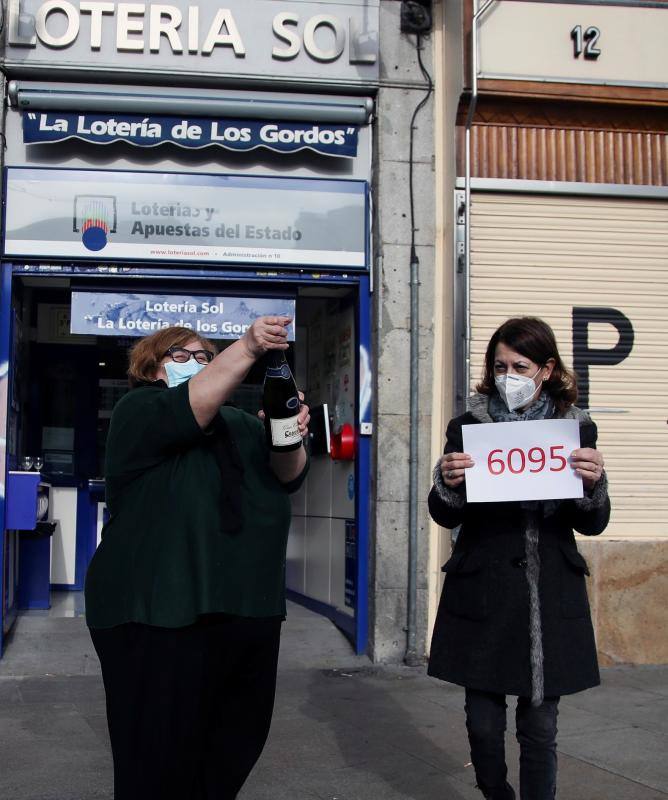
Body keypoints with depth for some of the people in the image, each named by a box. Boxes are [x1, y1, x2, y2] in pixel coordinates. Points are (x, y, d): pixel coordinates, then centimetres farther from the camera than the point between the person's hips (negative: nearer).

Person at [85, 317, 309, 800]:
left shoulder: (242, 425, 18)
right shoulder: (139, 411, 0)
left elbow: (287, 477, 3)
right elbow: (191, 408, -21)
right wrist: (248, 348, -34)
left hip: (248, 609, 6)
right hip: (159, 613, -6)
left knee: (237, 743, 14)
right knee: (161, 752, -1)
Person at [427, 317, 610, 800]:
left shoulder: (576, 429, 3)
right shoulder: (468, 427, 0)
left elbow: (593, 524, 2)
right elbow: (446, 516, 3)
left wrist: (593, 483, -18)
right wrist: (448, 483, -18)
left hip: (550, 597, 0)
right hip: (483, 596, 0)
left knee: (540, 728, 6)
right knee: (483, 724, 7)